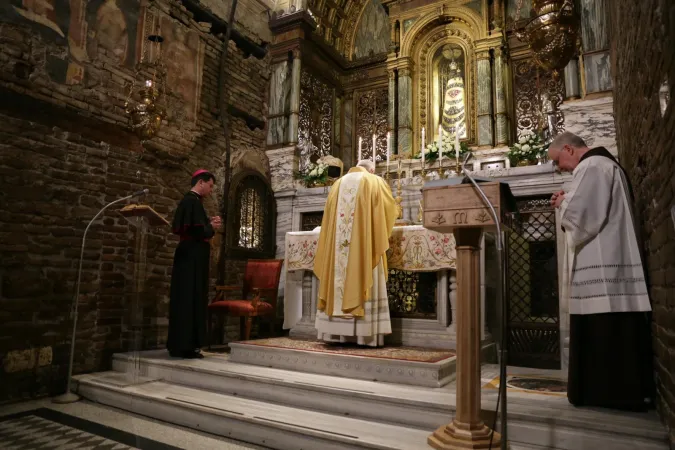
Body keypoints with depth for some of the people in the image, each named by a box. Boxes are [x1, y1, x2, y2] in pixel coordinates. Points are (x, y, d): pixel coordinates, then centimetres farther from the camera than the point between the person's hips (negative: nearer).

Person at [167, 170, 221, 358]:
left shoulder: (187, 200, 16)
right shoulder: (194, 201, -15)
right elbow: (198, 231, -23)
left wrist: (208, 223, 12)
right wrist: (211, 227, -4)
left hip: (189, 257, 10)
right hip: (193, 258, -10)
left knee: (185, 300, 12)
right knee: (190, 300, -5)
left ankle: (179, 344, 19)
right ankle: (184, 346, 1)